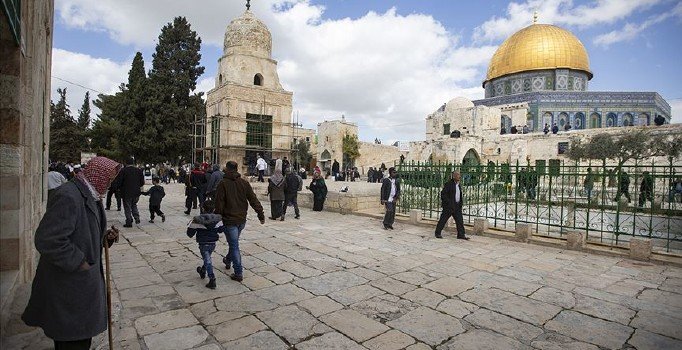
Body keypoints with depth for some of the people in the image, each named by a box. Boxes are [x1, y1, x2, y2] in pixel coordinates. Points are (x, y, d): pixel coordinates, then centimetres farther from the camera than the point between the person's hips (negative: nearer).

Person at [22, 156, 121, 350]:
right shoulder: (68, 197, -24)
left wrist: (104, 236, 0)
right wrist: (78, 262, -20)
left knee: (81, 333, 23)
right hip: (69, 284, -9)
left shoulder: (90, 196, 7)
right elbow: (47, 240, -28)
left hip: (84, 279, 9)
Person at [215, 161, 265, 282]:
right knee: (234, 242, 25)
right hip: (242, 219, 5)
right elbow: (253, 200, 0)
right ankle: (228, 260, 48)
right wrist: (261, 214, 3)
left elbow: (219, 204, -12)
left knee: (234, 245, -1)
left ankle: (238, 273, 1)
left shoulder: (223, 184, -11)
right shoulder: (244, 183, 1)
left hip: (229, 220, -5)